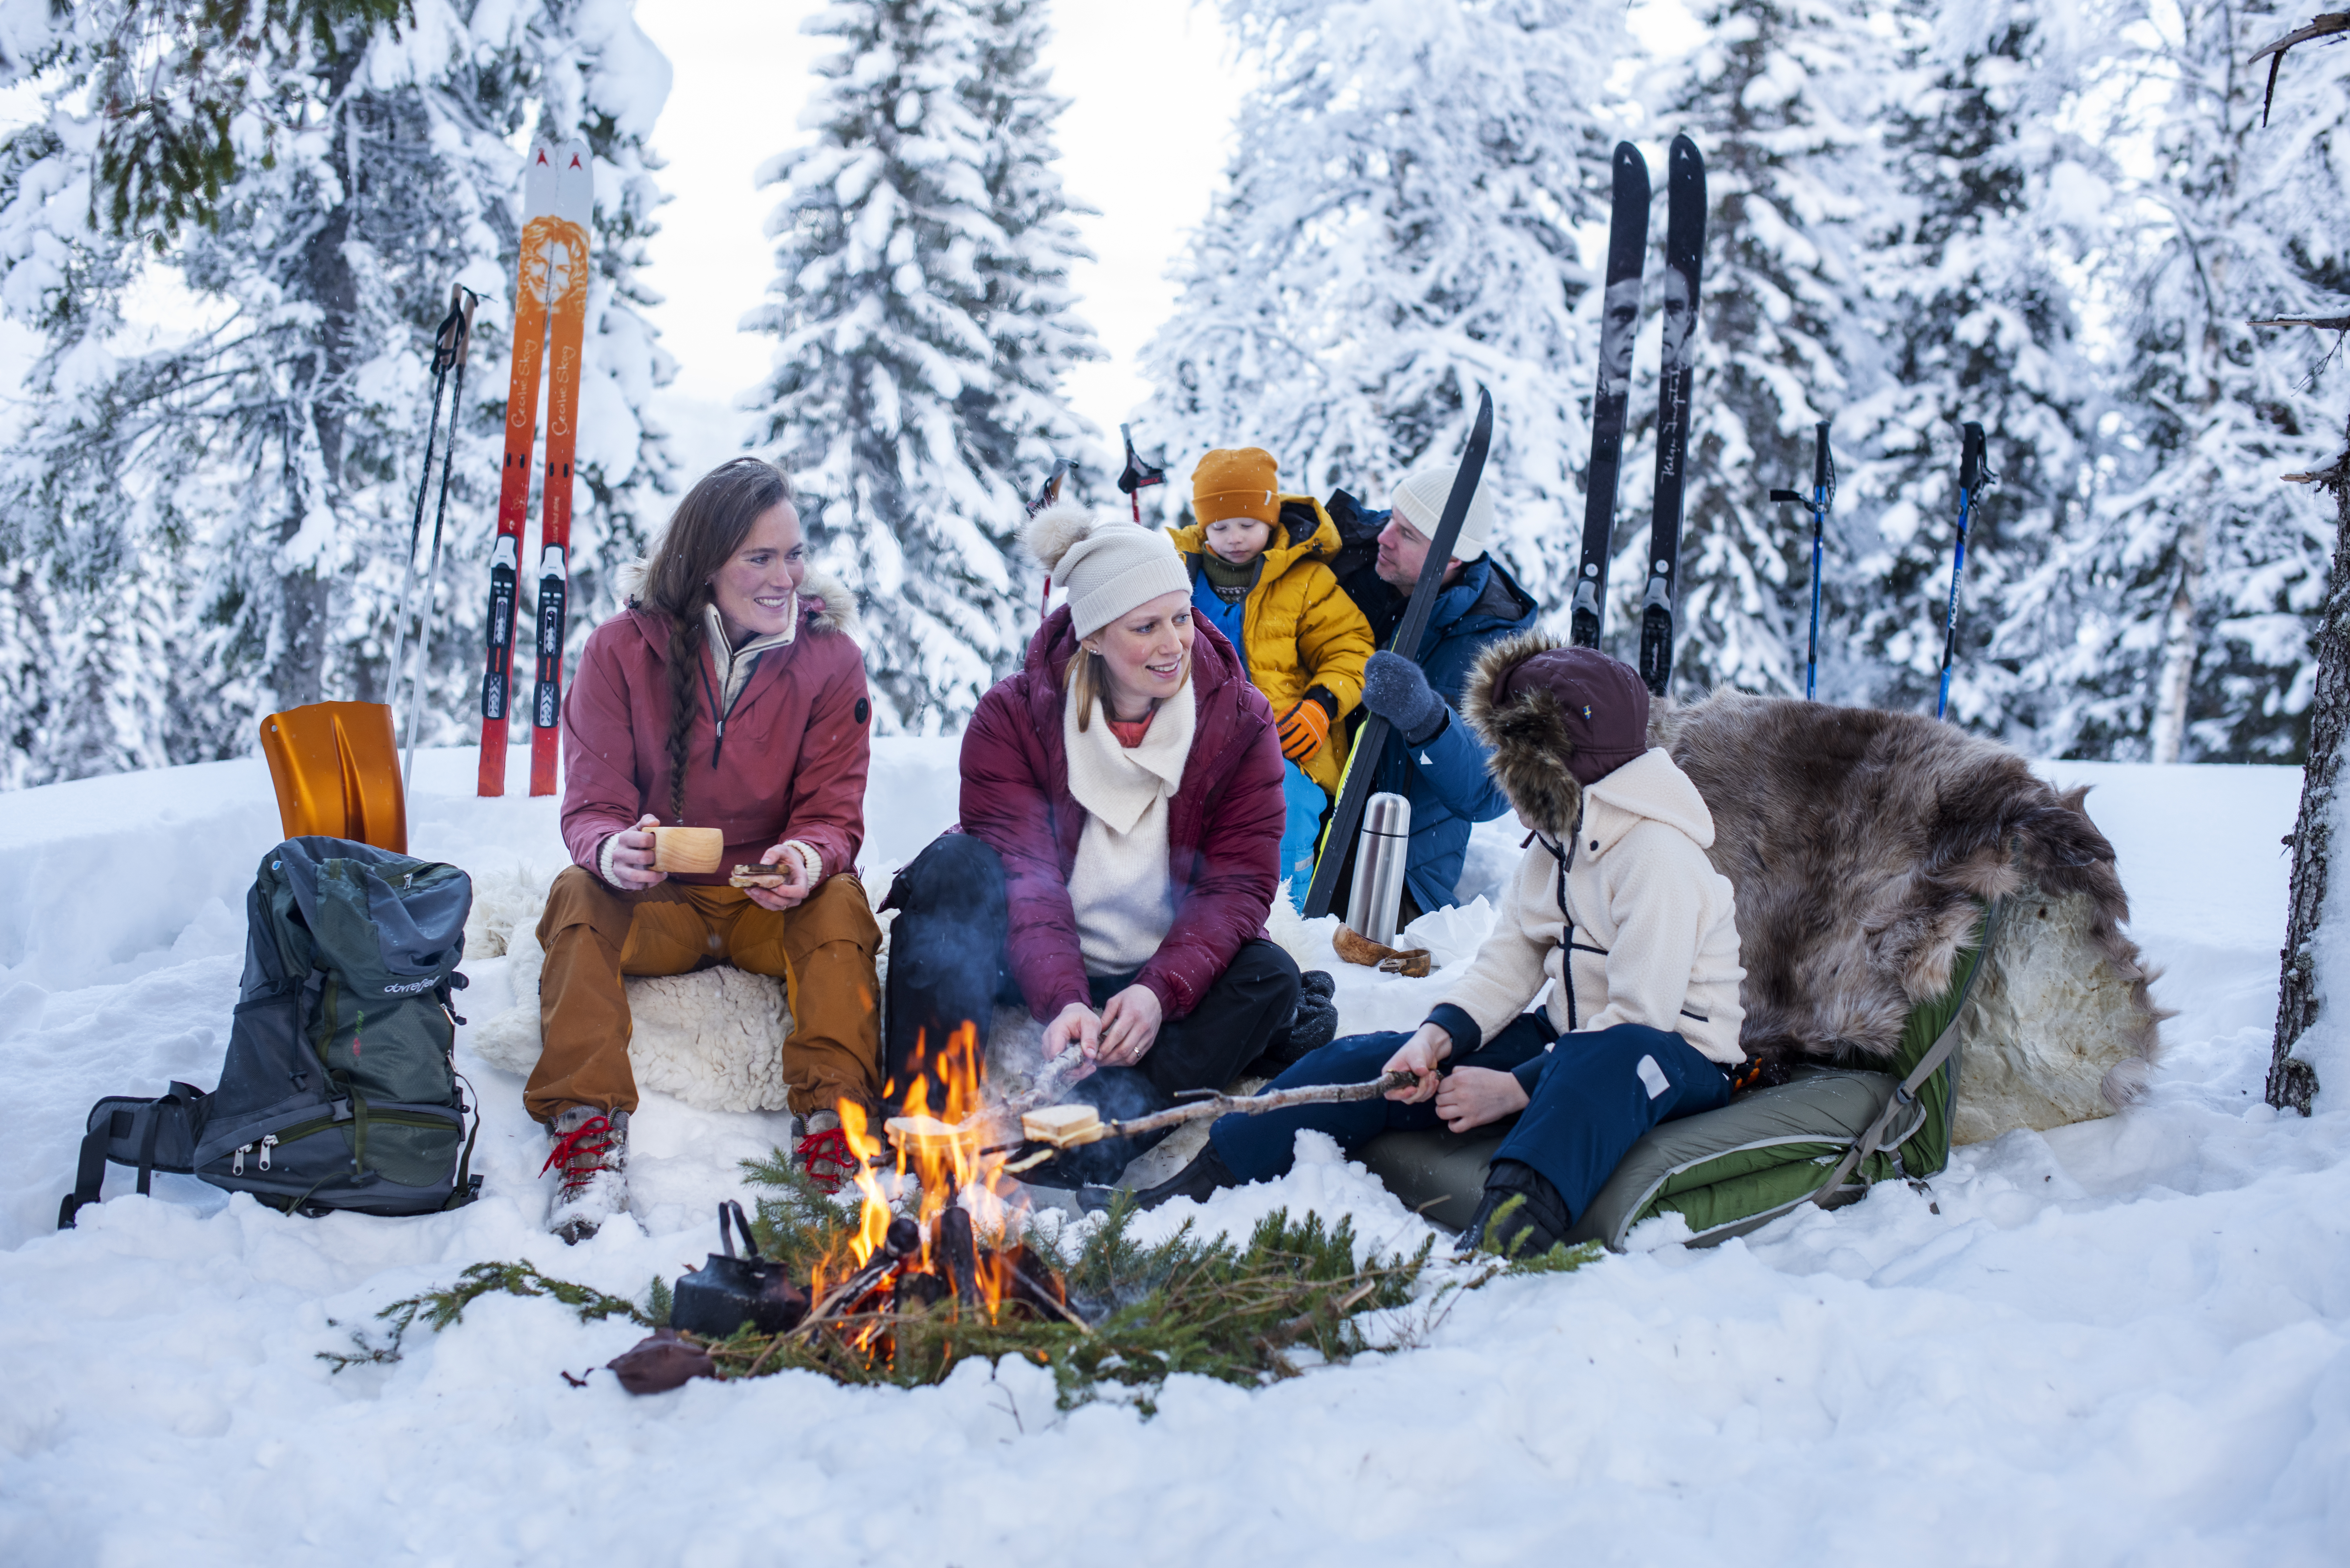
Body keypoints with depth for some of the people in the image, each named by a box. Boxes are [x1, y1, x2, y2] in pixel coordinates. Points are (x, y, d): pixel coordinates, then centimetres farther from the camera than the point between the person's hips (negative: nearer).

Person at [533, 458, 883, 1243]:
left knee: (839, 904, -31)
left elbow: (833, 815, -5)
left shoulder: (830, 657, -4)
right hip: (655, 903, 0)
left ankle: (834, 1126, -37)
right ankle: (588, 1134, -36)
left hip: (774, 903, 0)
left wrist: (809, 860, -32)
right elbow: (592, 806, -8)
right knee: (577, 894, -30)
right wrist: (614, 851, -35)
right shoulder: (620, 650, -6)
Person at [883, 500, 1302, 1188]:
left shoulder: (1240, 721, -6)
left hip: (1164, 972, 2)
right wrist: (1061, 998, -38)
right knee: (954, 863, -28)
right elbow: (1022, 874, -21)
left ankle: (1079, 1158, -36)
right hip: (1033, 969, -1)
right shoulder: (1013, 715, -10)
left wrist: (1162, 990, -29)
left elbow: (1239, 882, -12)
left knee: (1270, 977, -27)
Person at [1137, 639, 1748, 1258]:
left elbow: (1641, 1020, -25)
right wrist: (1436, 1036, -16)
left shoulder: (1657, 855, -18)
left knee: (1616, 1056, -45)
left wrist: (1515, 1090, -24)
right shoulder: (1553, 843, 10)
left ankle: (1508, 1232, -68)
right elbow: (1504, 969, 4)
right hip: (1571, 1040, 8)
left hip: (1677, 1062, -8)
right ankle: (1207, 1180, -11)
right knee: (1374, 1060, -8)